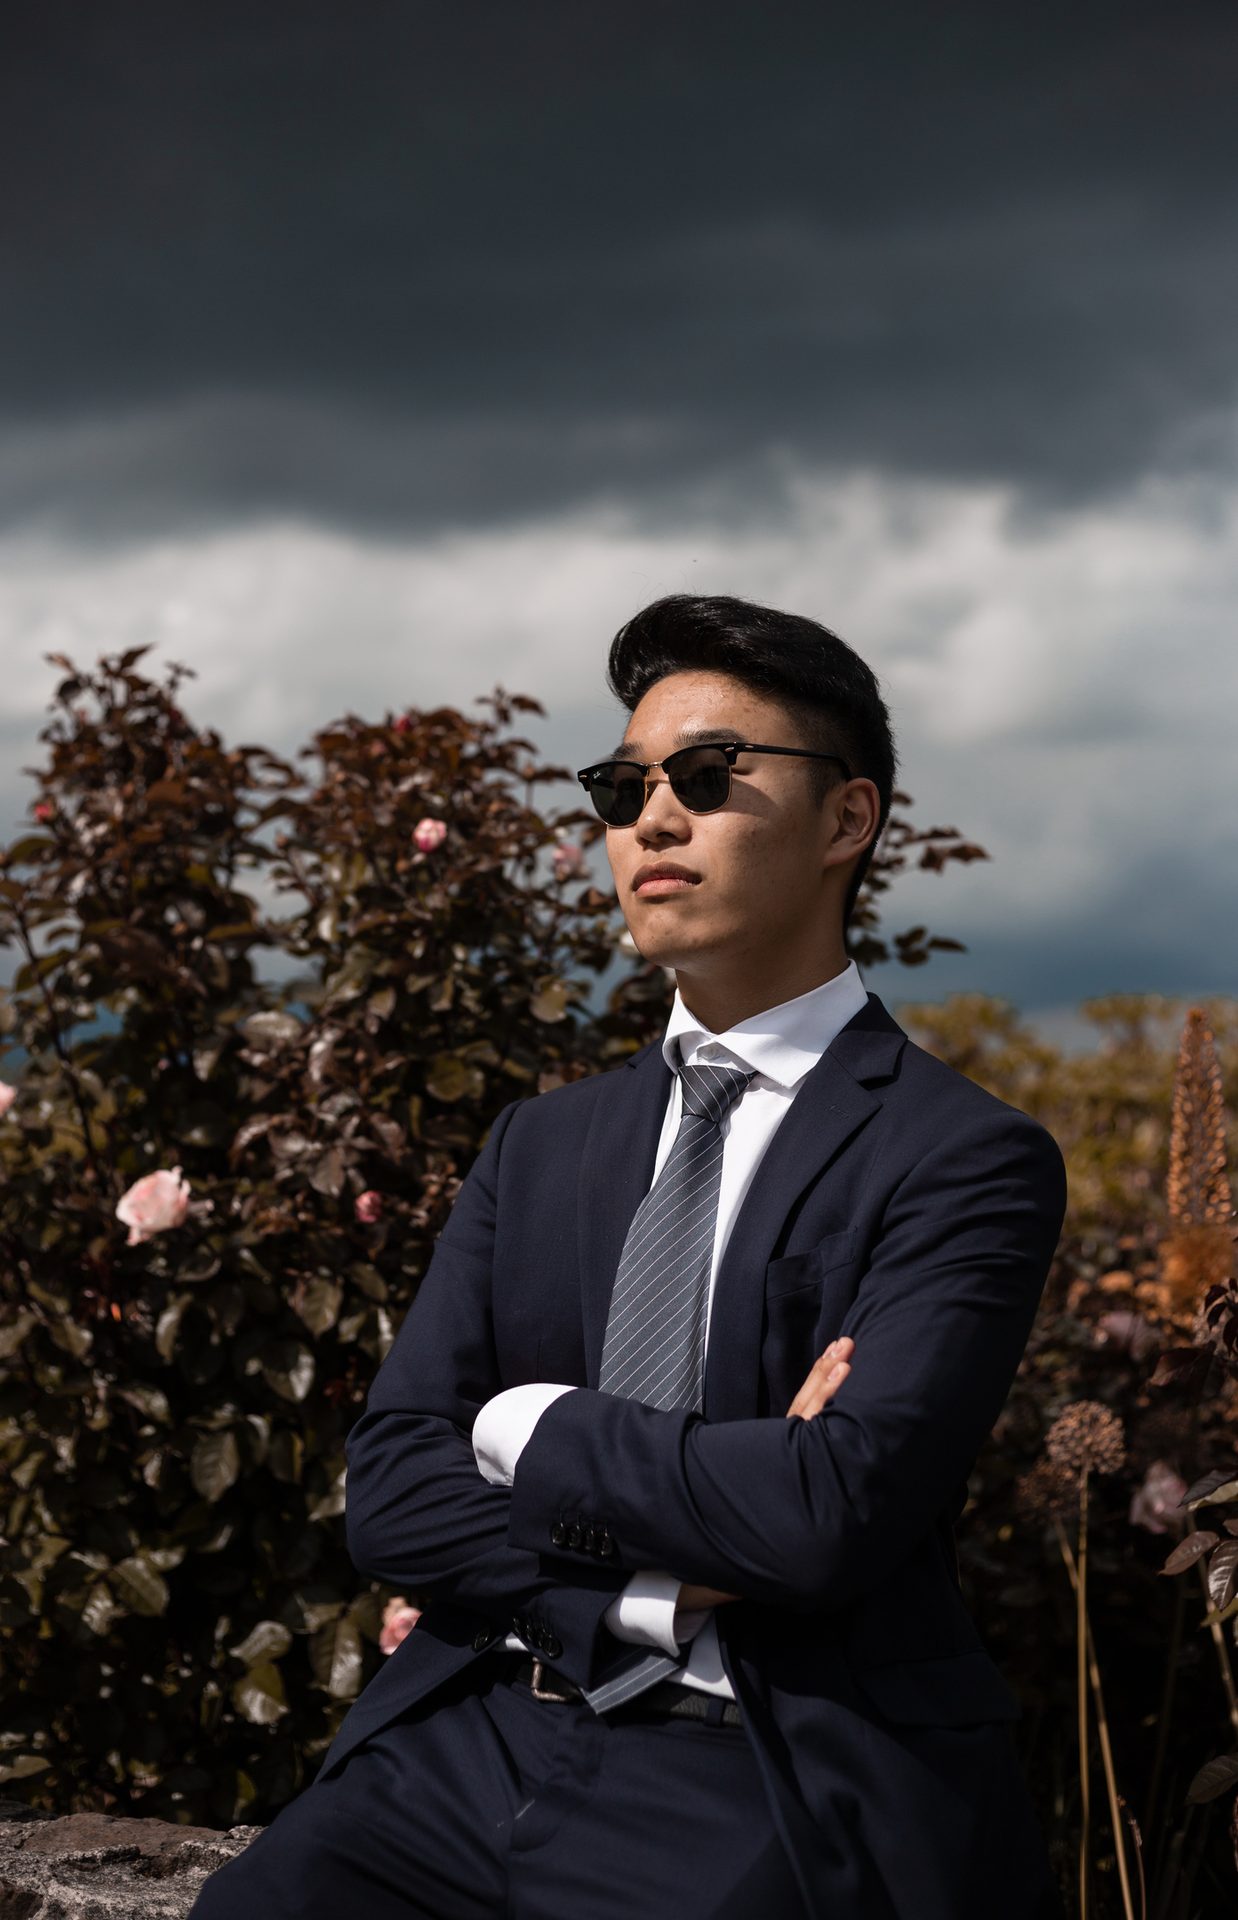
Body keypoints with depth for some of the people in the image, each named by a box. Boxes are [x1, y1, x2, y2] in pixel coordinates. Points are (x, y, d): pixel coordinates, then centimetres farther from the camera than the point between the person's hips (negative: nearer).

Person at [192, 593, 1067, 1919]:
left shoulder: (968, 1161, -2)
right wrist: (674, 1582, -9)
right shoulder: (539, 1145, 17)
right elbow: (387, 1492, 7)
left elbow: (834, 1510, -17)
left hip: (766, 1803, -4)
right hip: (473, 1748, 4)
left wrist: (530, 1425, -3)